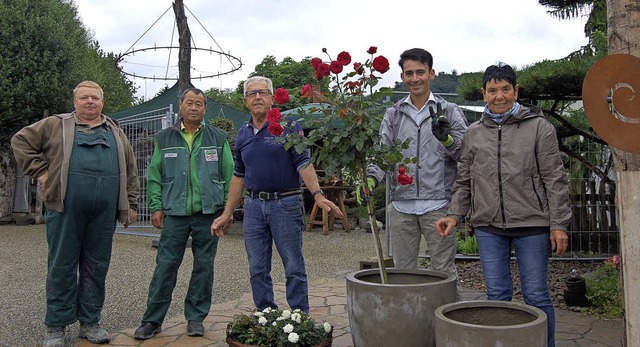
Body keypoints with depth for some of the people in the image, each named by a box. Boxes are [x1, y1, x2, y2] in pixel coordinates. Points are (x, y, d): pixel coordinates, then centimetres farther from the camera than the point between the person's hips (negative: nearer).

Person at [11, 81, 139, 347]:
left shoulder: (116, 133, 17)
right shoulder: (56, 125, 9)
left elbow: (130, 172, 16)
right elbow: (21, 141, 10)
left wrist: (131, 204, 9)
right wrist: (40, 171, 0)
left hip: (104, 212, 3)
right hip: (66, 209, -2)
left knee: (96, 267, 7)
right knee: (62, 266, 3)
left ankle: (90, 321, 19)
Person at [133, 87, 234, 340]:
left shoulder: (218, 138, 7)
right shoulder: (164, 139, 10)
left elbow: (230, 174, 6)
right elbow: (154, 175, 9)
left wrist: (227, 208, 0)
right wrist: (156, 207, 1)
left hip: (208, 213, 0)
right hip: (175, 214, 0)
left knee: (203, 266, 6)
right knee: (166, 265, 1)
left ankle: (195, 318, 19)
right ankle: (152, 321, 12)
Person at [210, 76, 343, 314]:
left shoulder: (288, 126, -4)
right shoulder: (243, 134, 12)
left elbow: (303, 164, -10)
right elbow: (239, 176, 16)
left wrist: (318, 195, -26)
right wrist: (227, 214, 14)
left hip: (285, 203, -5)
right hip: (253, 206, 5)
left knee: (294, 268, 3)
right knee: (258, 270, 10)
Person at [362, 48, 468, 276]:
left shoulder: (449, 111, 3)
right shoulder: (393, 114, 11)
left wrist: (446, 138, -23)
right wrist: (371, 177, -15)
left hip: (437, 204, -3)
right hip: (401, 205, 3)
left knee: (444, 271, 6)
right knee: (402, 270, 14)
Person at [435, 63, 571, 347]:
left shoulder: (539, 127, 1)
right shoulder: (473, 133, 11)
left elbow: (554, 179, -1)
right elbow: (464, 182, 15)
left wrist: (558, 224, -6)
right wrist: (454, 215, 3)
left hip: (531, 224, -3)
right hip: (488, 227, 3)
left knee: (536, 295, 5)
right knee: (497, 295, 10)